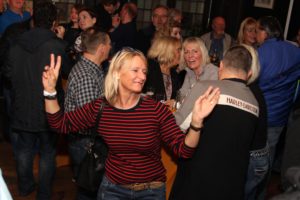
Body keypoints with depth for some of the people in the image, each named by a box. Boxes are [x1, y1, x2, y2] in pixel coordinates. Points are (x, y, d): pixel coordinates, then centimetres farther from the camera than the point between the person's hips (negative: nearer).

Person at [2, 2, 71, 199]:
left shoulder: (16, 45, -2)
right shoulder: (57, 45, -18)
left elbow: (8, 73, 8)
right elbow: (68, 71, -2)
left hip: (22, 108, 4)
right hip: (48, 109, -4)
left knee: (24, 149, 20)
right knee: (47, 153, 10)